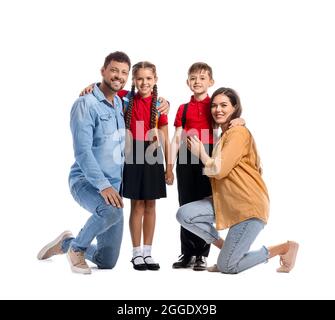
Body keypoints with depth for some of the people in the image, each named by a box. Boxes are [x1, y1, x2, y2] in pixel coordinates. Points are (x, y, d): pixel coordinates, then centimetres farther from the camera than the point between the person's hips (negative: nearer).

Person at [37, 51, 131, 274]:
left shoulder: (119, 103, 10)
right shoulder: (86, 104, -13)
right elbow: (82, 151, -21)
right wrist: (103, 185, -30)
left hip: (113, 185, 7)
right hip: (86, 180, -7)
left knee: (107, 262, 7)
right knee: (111, 211, -39)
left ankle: (67, 243, 36)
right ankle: (77, 247, -10)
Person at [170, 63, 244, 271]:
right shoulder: (183, 109, 13)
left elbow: (233, 120, 2)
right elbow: (177, 139, 9)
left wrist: (239, 121, -22)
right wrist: (170, 165, 1)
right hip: (186, 158, 3)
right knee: (186, 206, 5)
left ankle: (202, 255, 8)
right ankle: (188, 253, 14)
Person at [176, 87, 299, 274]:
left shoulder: (238, 132, -12)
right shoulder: (224, 135, 17)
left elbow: (218, 169, -19)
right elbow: (214, 170, 15)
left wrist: (200, 152, -4)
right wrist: (199, 152, 3)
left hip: (249, 206, -9)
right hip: (226, 202, 9)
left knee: (227, 267, -6)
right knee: (184, 215, -9)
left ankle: (285, 248, 8)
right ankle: (223, 245, 9)